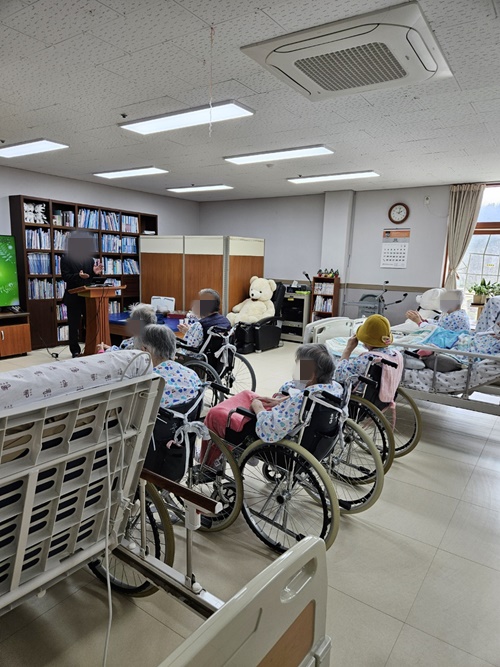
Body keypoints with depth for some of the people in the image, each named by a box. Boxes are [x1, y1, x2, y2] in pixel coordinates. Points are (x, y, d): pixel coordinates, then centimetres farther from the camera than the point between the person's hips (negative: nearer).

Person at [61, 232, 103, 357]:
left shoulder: (89, 257, 11)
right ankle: (75, 350, 12)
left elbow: (91, 275, 11)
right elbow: (65, 276, -11)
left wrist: (96, 272, -11)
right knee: (74, 325, 4)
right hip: (74, 296, -3)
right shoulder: (66, 258, -2)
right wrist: (78, 276, -28)